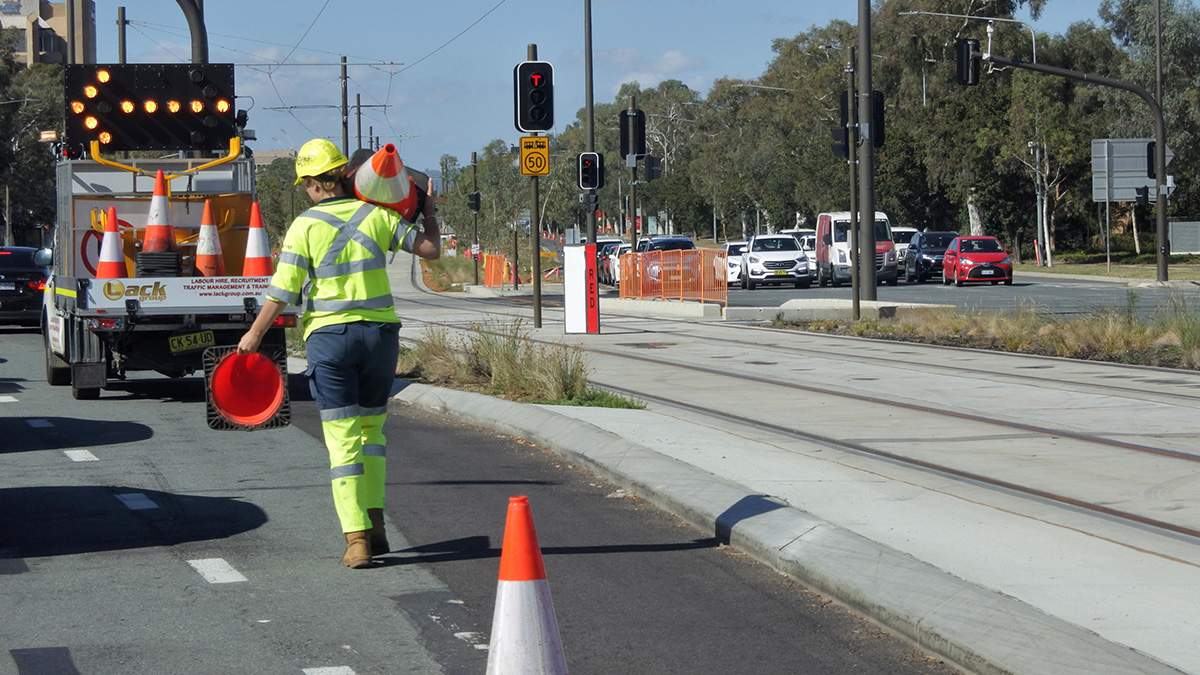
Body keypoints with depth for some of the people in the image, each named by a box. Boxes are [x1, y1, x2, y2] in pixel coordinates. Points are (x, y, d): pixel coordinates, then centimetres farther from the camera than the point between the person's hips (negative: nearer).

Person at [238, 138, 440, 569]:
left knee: (343, 440, -1)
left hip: (329, 335, -3)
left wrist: (255, 333, 5)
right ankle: (375, 524, 14)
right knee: (371, 428, 20)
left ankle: (357, 539, -8)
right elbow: (430, 249, 5)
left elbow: (282, 291, -6)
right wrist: (428, 211, 23)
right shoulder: (376, 215, 1)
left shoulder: (305, 226, -5)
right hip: (380, 330, 3)